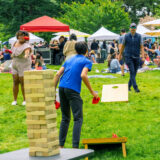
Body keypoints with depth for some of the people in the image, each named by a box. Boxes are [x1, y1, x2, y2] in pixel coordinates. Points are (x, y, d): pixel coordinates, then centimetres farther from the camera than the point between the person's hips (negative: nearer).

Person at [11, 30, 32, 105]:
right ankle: (15, 100, 13)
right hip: (15, 65, 6)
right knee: (15, 82, 6)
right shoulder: (16, 43, 2)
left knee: (23, 83, -2)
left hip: (24, 66, -6)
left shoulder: (26, 45, -21)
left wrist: (26, 55, -65)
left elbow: (27, 51, -47)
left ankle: (25, 100, 12)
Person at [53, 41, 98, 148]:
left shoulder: (69, 60, 23)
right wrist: (92, 91, -7)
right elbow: (83, 75, -13)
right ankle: (75, 146, -14)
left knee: (65, 118, 15)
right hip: (73, 90, -6)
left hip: (62, 87, 6)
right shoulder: (87, 61, 6)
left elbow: (58, 74, 13)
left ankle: (61, 145, 12)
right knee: (78, 119, -3)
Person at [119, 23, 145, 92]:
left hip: (136, 57, 2)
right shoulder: (126, 36, -2)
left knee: (134, 72, 8)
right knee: (132, 71, -14)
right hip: (128, 57, -2)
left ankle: (129, 86, 26)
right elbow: (123, 46, 9)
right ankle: (135, 87, -17)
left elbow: (141, 47, -5)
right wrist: (120, 55, 15)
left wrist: (143, 56, -16)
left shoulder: (139, 36, -2)